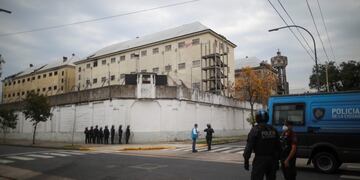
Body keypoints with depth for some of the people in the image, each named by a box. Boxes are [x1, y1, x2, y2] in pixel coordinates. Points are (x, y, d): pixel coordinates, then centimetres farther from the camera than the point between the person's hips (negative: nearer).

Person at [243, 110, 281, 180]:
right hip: (272, 159, 6)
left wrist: (246, 160, -8)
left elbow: (249, 146, -14)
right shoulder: (273, 130, 7)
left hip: (260, 159, -6)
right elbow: (278, 147, 11)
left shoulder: (255, 129, -10)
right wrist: (277, 160, 18)